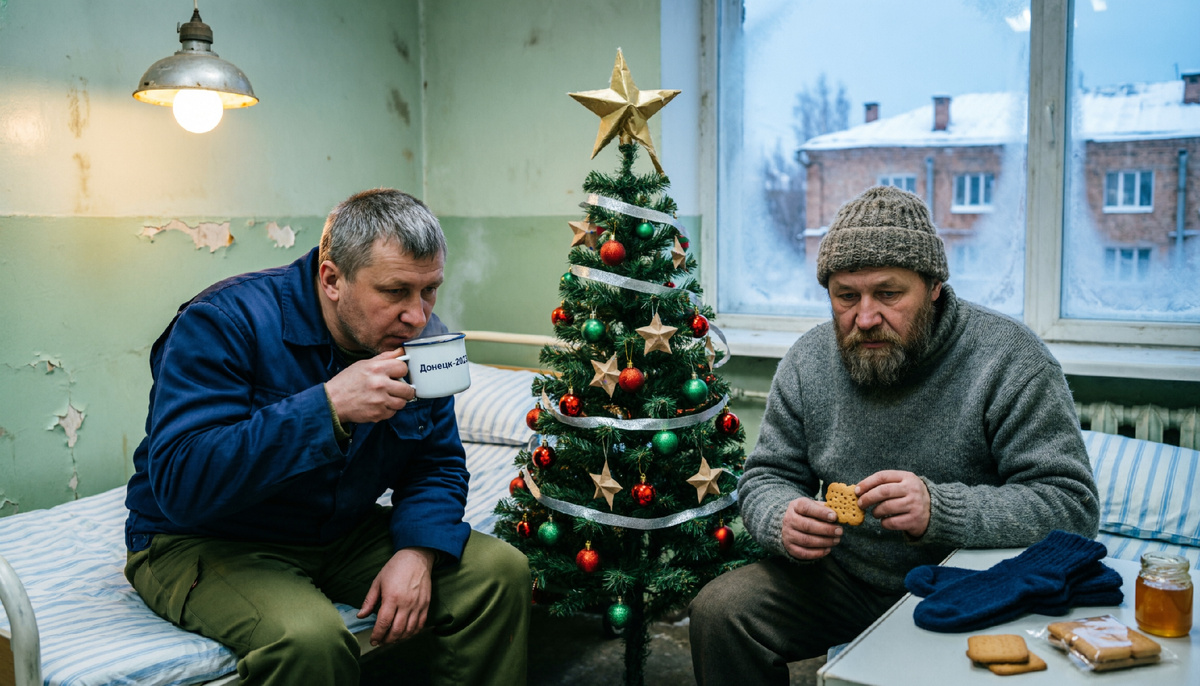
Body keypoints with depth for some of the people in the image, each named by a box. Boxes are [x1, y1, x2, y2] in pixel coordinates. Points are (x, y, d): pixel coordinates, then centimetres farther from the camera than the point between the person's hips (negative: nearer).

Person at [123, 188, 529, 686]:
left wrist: (417, 551, -18)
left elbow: (437, 465, 3)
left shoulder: (419, 337, -4)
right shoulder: (226, 323, -23)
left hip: (343, 533, 6)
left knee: (502, 572, -7)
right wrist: (329, 406, -39)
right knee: (309, 639, -36)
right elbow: (180, 482, -33)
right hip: (208, 543, -5)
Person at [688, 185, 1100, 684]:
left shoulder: (1010, 360, -15)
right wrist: (783, 520, -21)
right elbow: (766, 477, 5)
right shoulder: (807, 362, -2)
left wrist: (939, 510, -34)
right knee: (718, 610, -14)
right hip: (842, 577, 4)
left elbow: (1073, 506, -18)